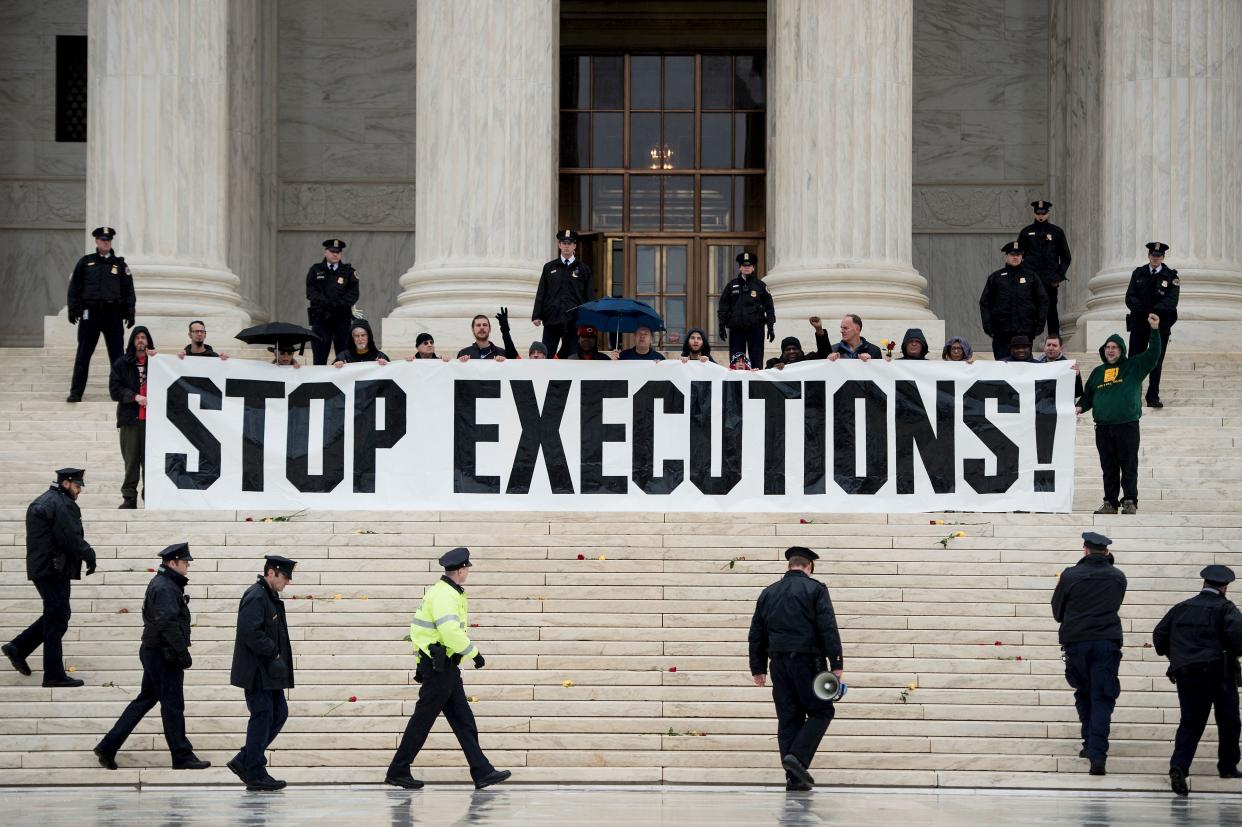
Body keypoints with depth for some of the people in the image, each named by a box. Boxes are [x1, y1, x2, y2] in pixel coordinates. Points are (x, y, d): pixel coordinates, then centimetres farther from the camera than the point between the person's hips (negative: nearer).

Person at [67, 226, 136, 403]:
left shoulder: (120, 264, 9)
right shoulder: (85, 262, 7)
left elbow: (128, 290, 9)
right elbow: (74, 287, 6)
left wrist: (130, 313, 3)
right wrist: (73, 310, -2)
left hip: (113, 314, 0)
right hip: (89, 314, 0)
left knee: (117, 354, 1)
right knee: (83, 355, 1)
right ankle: (76, 392, 3)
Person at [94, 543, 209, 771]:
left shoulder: (159, 583, 15)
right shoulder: (165, 588, -17)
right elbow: (168, 623, -25)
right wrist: (182, 651, -22)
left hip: (152, 650, 10)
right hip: (164, 654, -10)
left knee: (146, 699, 15)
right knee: (172, 704, -3)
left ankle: (108, 747, 16)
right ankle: (182, 756, 4)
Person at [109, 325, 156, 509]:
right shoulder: (122, 363, 10)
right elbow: (114, 389, 3)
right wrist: (135, 397, -10)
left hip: (151, 418, -1)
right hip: (130, 418, 1)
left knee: (150, 459, -3)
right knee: (131, 459, 2)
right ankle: (129, 498, 6)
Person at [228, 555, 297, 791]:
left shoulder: (270, 597, 16)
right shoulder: (255, 597, -16)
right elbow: (251, 632, -25)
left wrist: (277, 654, 10)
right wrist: (273, 652, -18)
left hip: (269, 673, 10)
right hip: (257, 672, -10)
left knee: (279, 713, 11)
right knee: (262, 717, -5)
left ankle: (244, 761, 16)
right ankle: (255, 775, 2)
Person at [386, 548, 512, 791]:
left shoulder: (447, 592, 17)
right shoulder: (444, 594, -16)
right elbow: (450, 631, -27)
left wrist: (421, 664, 24)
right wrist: (474, 653, -17)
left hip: (446, 667, 10)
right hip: (440, 667, -10)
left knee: (464, 721, 7)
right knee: (423, 720, -3)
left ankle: (482, 772, 7)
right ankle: (397, 771, 4)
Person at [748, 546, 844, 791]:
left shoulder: (768, 593, 14)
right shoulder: (815, 589, -1)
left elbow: (756, 635, 15)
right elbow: (828, 628, -10)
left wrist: (758, 668, 20)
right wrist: (836, 663, -10)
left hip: (779, 662, 5)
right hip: (808, 660, -5)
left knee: (788, 717, 7)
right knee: (821, 711, 4)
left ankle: (794, 777, 3)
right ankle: (798, 757, -15)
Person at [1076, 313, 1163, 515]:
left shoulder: (1133, 366, 7)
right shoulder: (1097, 372, 18)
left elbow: (1153, 354, -3)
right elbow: (1088, 396, 22)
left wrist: (1155, 330, -11)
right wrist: (1080, 407, 2)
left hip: (1128, 425, -4)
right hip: (1103, 427, 4)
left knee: (1129, 466, -4)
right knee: (1108, 468, 5)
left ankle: (1130, 502, -3)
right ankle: (1110, 502, 8)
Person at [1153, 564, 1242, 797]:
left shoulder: (1181, 608, 13)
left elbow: (1159, 635, 12)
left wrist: (1174, 656, 23)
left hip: (1186, 673, 4)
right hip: (1219, 671, -4)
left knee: (1190, 723, 1)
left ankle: (1179, 766, -19)